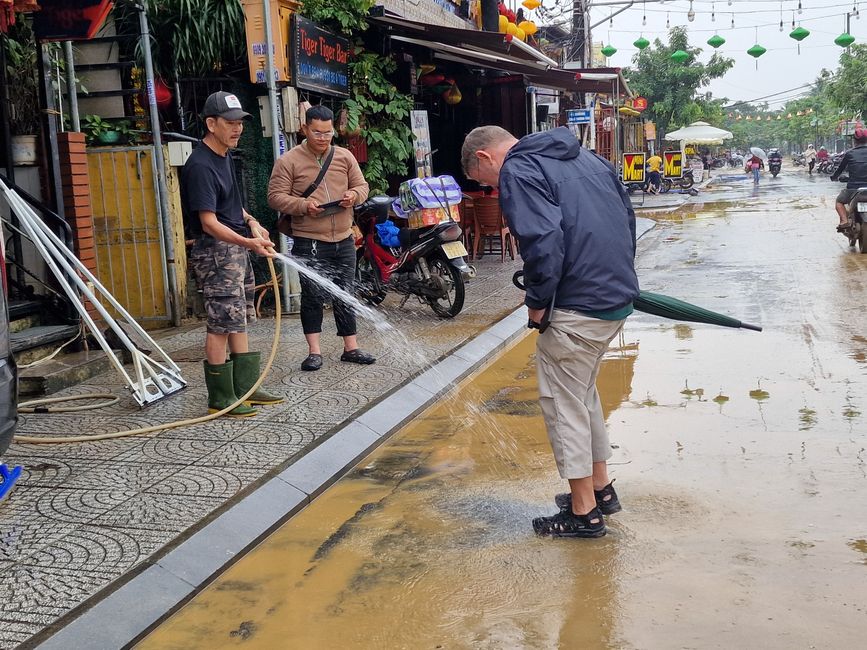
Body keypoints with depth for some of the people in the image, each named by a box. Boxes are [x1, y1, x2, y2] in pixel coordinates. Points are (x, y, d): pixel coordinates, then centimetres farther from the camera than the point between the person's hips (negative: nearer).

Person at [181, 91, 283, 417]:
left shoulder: (224, 157, 13)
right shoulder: (200, 166, -18)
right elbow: (209, 223, -23)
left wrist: (250, 221, 10)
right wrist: (248, 242, -33)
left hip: (237, 248, 10)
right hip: (215, 252, -10)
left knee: (239, 322, 14)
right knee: (222, 325, -6)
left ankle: (245, 388, 22)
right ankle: (220, 399, 3)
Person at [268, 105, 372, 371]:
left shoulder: (345, 157, 9)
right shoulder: (288, 161, -3)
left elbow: (362, 185, 16)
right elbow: (276, 196, -5)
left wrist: (354, 195, -7)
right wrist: (303, 205, -20)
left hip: (343, 240, 4)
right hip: (309, 242, -4)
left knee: (345, 296, 11)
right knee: (313, 296, -2)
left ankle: (351, 348, 20)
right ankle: (314, 352, 7)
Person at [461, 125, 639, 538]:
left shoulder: (518, 171, -9)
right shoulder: (584, 158, 18)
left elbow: (543, 241, -23)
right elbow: (628, 217, 20)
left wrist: (537, 302, -11)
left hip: (578, 308, -9)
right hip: (620, 297, 9)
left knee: (563, 402, 4)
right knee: (583, 392, 23)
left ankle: (584, 512, 14)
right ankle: (601, 488, 33)